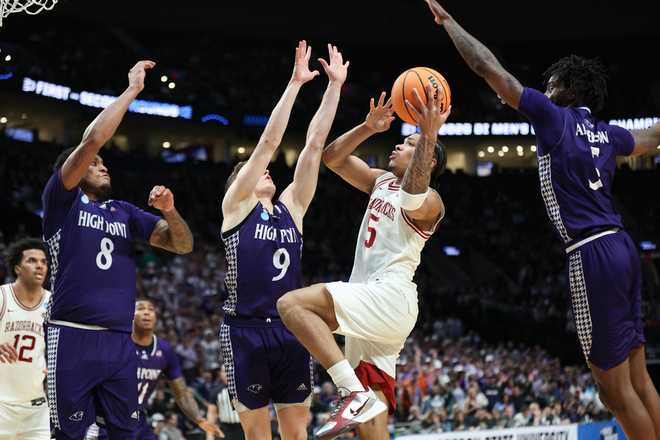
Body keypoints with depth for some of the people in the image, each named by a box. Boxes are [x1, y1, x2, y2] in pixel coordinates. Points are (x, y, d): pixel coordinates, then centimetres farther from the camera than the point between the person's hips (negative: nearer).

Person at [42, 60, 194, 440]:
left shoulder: (125, 212, 19)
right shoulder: (62, 200, 3)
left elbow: (183, 245, 16)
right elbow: (93, 139, -10)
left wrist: (169, 211, -4)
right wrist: (133, 89, -5)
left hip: (120, 340, 5)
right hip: (73, 337, -5)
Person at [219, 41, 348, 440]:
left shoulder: (291, 207, 14)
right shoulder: (236, 204, 2)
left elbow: (314, 144, 9)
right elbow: (269, 141, -5)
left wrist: (335, 85, 5)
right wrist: (295, 84, -8)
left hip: (290, 330, 4)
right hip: (246, 330, -4)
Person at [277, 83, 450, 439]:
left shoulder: (430, 201, -3)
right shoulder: (382, 181, 22)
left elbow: (412, 199, -29)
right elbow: (332, 157, 18)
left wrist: (429, 136, -40)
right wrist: (368, 128, 3)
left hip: (389, 298, -8)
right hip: (370, 305, 8)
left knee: (292, 304, -26)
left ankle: (355, 393, -33)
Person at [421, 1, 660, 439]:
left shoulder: (554, 116, -4)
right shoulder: (606, 133, 15)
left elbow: (489, 68, -5)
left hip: (591, 255, -8)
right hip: (621, 246, 8)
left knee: (615, 388, -3)